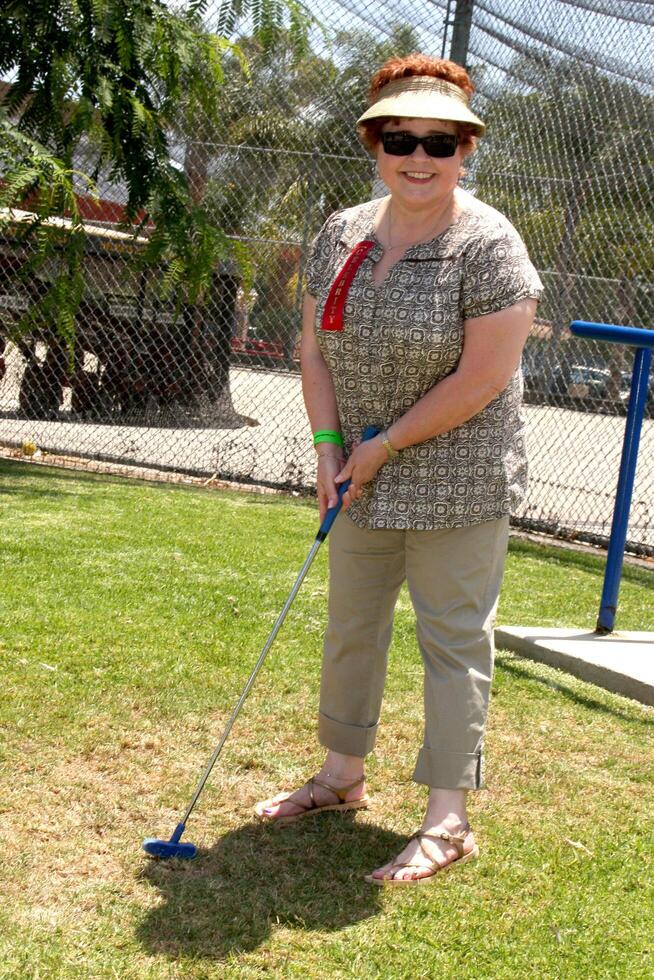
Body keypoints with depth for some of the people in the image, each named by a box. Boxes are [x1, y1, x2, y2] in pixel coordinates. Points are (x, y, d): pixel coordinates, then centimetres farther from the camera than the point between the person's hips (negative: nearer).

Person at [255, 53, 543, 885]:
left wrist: (384, 445, -15)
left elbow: (482, 379, -20)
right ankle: (342, 776, 35)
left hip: (456, 482, -7)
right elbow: (316, 350, 7)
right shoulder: (340, 236, 3)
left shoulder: (488, 246, -16)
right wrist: (329, 448, -5)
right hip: (364, 477, 7)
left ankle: (448, 822, 10)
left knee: (453, 639, 1)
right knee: (351, 625, 17)